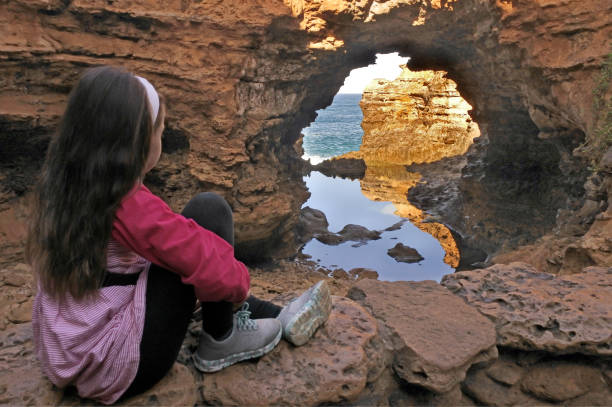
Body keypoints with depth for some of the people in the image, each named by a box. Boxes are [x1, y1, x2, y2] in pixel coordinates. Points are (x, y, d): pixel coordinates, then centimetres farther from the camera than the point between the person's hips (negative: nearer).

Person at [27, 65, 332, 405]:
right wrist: (240, 283, -2)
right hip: (122, 371, -9)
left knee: (187, 238, 20)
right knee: (209, 210, -13)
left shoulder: (58, 186, 1)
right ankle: (220, 342, 5)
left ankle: (278, 317, 22)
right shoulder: (130, 206, -25)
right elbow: (215, 271, -24)